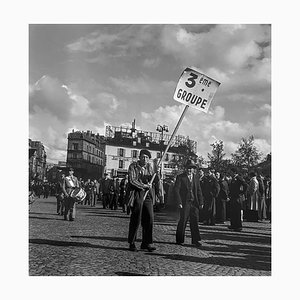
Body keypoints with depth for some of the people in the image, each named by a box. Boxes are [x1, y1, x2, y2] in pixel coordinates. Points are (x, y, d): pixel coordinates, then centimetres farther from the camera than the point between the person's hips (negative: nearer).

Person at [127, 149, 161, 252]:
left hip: (148, 195, 4)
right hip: (137, 194, -4)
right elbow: (132, 180, -11)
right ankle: (132, 243, 13)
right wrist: (144, 186, -13)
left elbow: (154, 181, 13)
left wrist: (156, 175, -5)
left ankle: (146, 243, 7)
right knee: (136, 219, 0)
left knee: (149, 218, -2)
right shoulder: (133, 166, 0)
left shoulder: (149, 167, 14)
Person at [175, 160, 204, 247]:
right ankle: (179, 240, 14)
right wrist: (179, 202, -16)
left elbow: (199, 191, 14)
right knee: (183, 222, 1)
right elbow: (176, 190, -8)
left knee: (195, 221, 2)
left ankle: (196, 240, 10)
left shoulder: (196, 178, 12)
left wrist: (201, 202, 5)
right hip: (185, 203, -4)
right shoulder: (180, 177, -3)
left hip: (194, 203, 4)